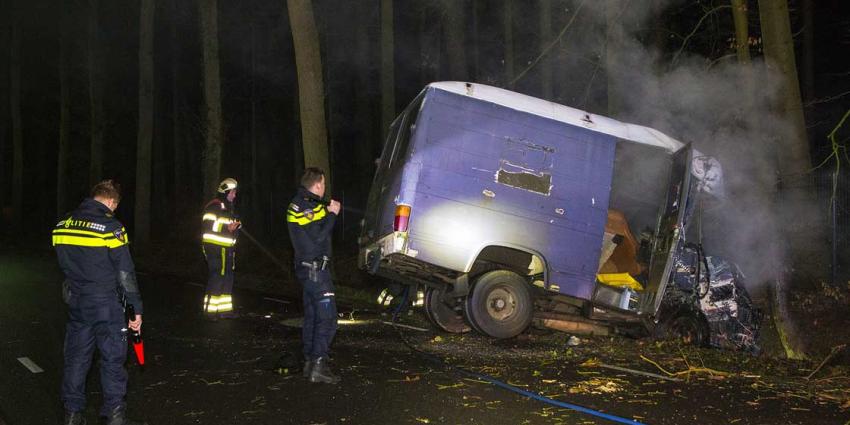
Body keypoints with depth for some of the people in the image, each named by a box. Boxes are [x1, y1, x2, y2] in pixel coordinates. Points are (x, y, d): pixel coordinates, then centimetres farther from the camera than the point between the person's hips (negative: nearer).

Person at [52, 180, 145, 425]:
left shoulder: (62, 225, 4)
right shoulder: (111, 227, -15)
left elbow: (63, 264, 13)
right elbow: (125, 273, -14)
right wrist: (136, 308, -9)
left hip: (76, 303, 5)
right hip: (107, 304, -5)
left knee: (76, 357, 15)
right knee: (112, 359, 3)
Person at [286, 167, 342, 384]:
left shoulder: (299, 203, 15)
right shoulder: (307, 206, -17)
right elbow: (318, 236, -22)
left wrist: (327, 212, 12)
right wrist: (332, 214, -13)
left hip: (307, 268, 11)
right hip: (315, 268, -11)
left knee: (312, 316, 16)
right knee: (327, 317, -10)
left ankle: (309, 362, 22)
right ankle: (318, 366, -12)